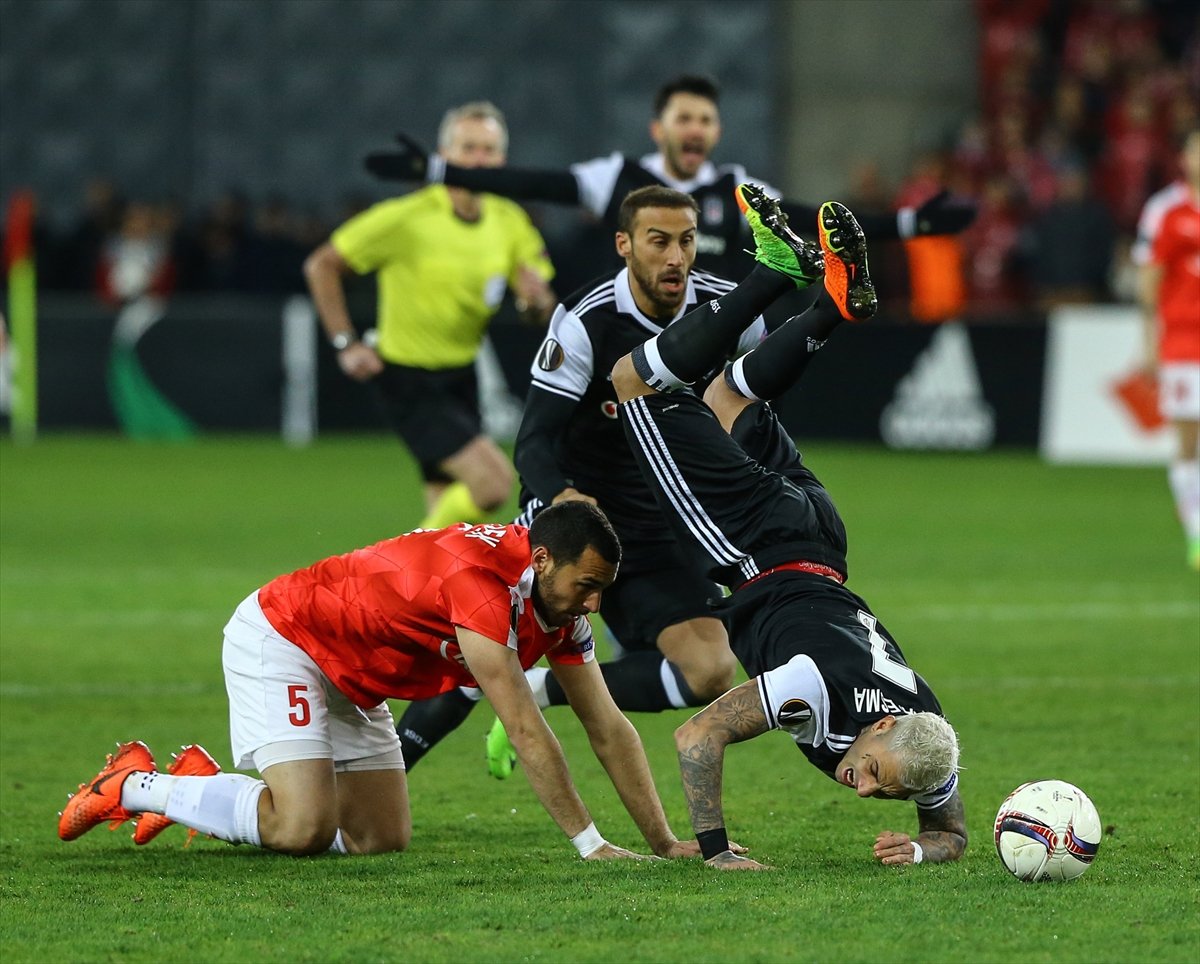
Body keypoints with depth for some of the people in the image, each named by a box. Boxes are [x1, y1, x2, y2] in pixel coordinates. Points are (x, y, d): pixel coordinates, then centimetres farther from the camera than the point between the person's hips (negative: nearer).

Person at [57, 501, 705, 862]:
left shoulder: (563, 597, -6)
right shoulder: (482, 580, -33)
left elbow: (607, 727, -1)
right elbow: (525, 731, -34)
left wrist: (665, 842, -6)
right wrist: (589, 843, -32)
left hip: (351, 680, 9)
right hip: (276, 637, -9)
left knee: (381, 837, 3)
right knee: (302, 830, -23)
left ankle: (205, 787, 19)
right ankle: (134, 786, -3)